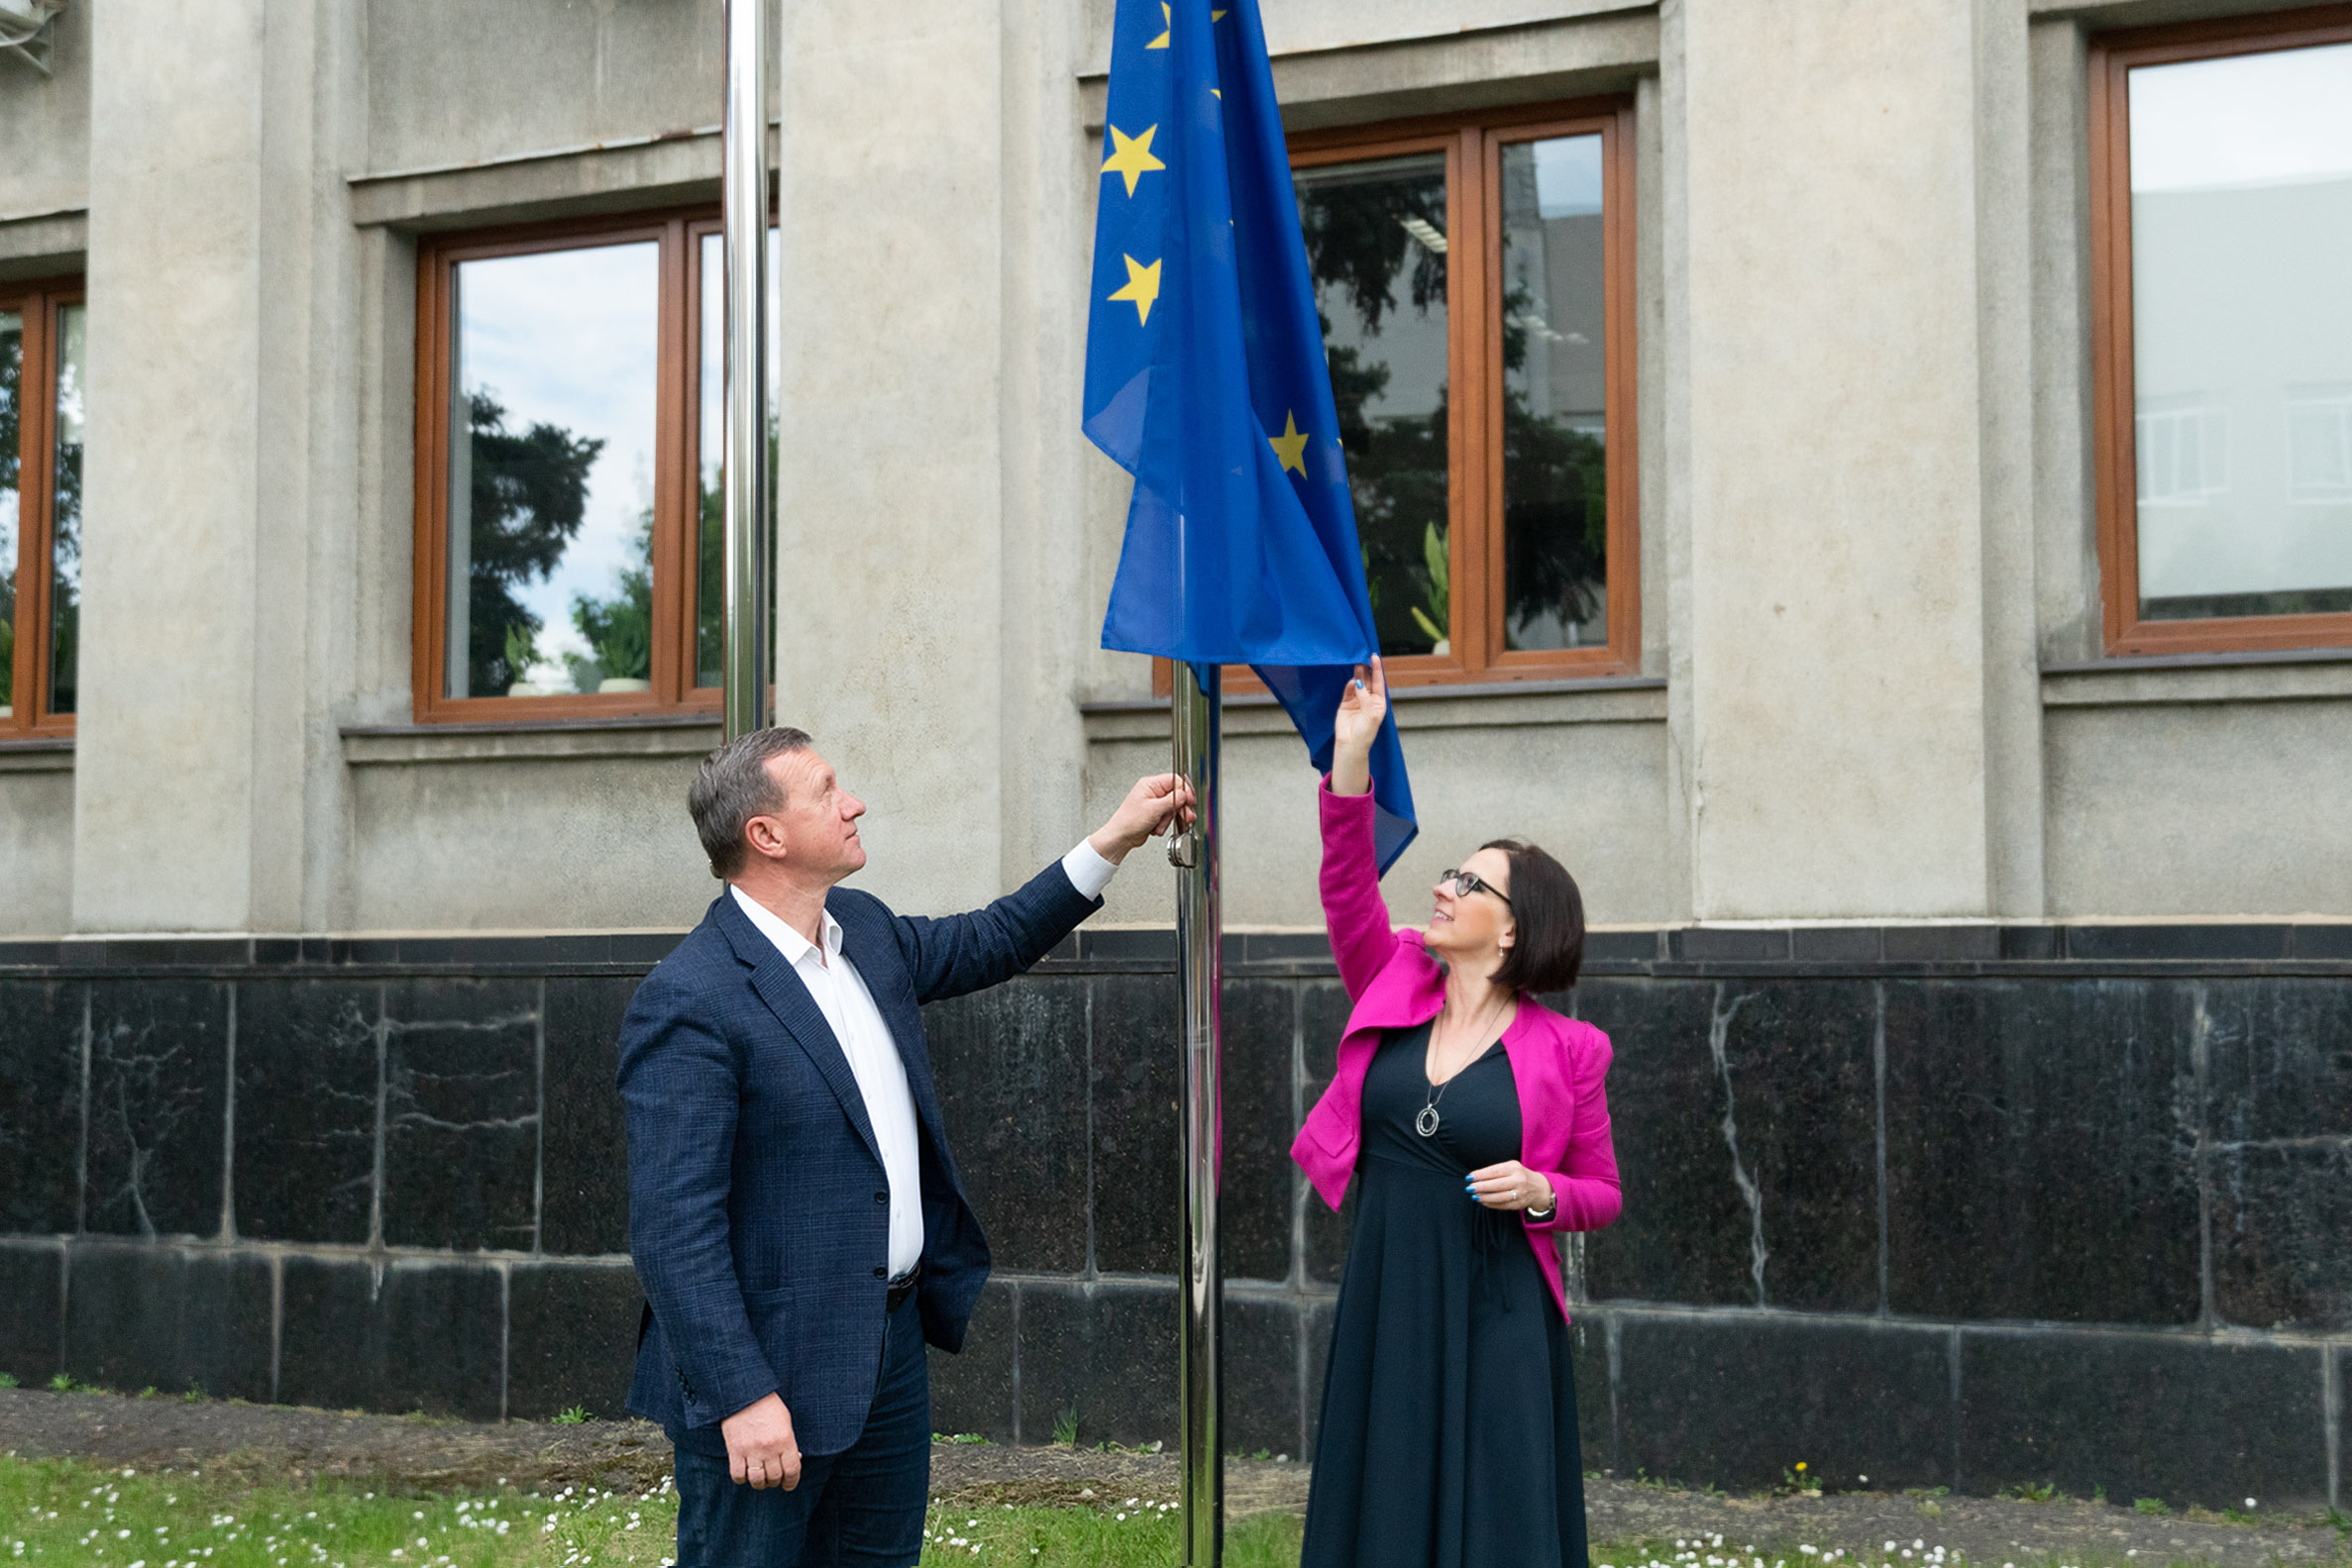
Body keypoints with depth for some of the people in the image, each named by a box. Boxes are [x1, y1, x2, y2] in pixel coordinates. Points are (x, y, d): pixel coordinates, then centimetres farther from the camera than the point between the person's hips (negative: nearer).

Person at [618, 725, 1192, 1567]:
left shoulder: (865, 930, 7)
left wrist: (1115, 840, 20)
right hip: (772, 1371, -9)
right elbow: (674, 1229, -23)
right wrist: (742, 1398, -26)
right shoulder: (686, 1002, -20)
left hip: (895, 1339, 9)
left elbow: (987, 944, 26)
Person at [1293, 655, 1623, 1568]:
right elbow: (1347, 885, -7)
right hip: (1383, 1300, 3)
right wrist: (1351, 750, -14)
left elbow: (1602, 1194, 5)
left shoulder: (1562, 1051, -2)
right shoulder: (1395, 990, 6)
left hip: (1492, 1316, -3)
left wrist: (1539, 1192, -16)